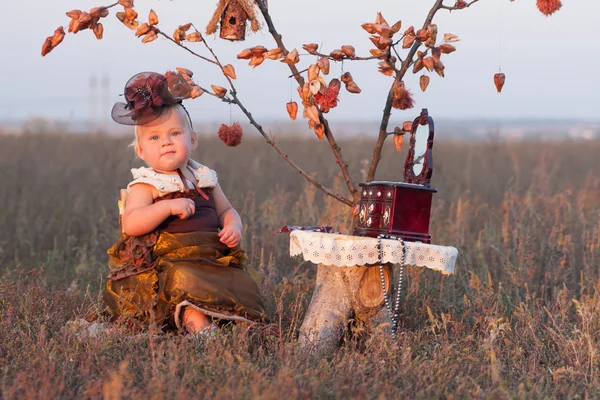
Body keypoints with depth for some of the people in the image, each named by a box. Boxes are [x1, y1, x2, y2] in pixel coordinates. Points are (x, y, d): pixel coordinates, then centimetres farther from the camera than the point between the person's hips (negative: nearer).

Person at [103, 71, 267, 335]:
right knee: (185, 281, -36)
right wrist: (168, 207, -24)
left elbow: (226, 211, 26)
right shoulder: (145, 185, -1)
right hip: (170, 261, -6)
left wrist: (233, 227, 2)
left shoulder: (204, 178, 17)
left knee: (240, 283, -18)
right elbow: (130, 224, -15)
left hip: (214, 259, 6)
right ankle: (198, 324, -48)